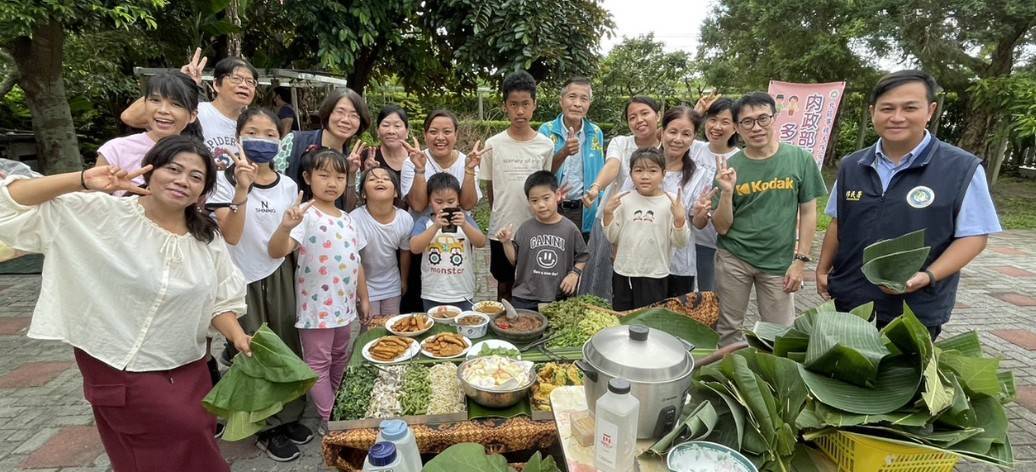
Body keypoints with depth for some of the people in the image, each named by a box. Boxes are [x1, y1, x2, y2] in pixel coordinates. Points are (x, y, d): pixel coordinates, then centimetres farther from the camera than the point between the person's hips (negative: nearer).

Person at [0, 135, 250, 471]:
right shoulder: (102, 213, -13)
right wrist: (82, 181, -27)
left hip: (187, 369, 5)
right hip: (120, 368, -4)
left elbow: (219, 300, 3)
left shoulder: (208, 238, -1)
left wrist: (238, 336, -13)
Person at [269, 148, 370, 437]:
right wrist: (285, 227, -48)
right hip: (317, 306, -7)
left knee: (340, 360, 21)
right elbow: (277, 252, -28)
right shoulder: (306, 215, -14)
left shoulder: (347, 219, 8)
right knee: (318, 364, 8)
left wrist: (363, 298, 15)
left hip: (346, 304, 7)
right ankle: (328, 420, 22)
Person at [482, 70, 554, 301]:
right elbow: (489, 187, 5)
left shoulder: (546, 145, -3)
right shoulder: (493, 144, -4)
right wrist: (502, 217, 9)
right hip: (501, 230, 0)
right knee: (504, 286, 13)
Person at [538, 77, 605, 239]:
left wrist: (601, 212, 7)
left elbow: (599, 177, 9)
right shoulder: (547, 130, -5)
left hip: (585, 212, 2)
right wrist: (564, 152, -28)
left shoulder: (596, 133, 3)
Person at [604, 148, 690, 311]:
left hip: (654, 276, -2)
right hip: (623, 273, 3)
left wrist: (680, 219, -23)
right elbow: (612, 237, 3)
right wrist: (608, 214, -11)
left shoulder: (672, 202, -7)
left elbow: (680, 242, -6)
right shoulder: (623, 200, -1)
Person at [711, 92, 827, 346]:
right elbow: (722, 228, -5)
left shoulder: (800, 159, -5)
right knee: (726, 330, 13)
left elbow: (808, 212, 2)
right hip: (733, 259, 0)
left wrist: (800, 260, -2)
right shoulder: (729, 167, -6)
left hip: (779, 262, 0)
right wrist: (726, 192, -20)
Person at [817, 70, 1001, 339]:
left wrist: (928, 277, -22)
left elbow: (974, 235, -8)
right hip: (848, 300, 4)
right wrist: (823, 269, 10)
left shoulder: (963, 168, -9)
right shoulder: (852, 166, 3)